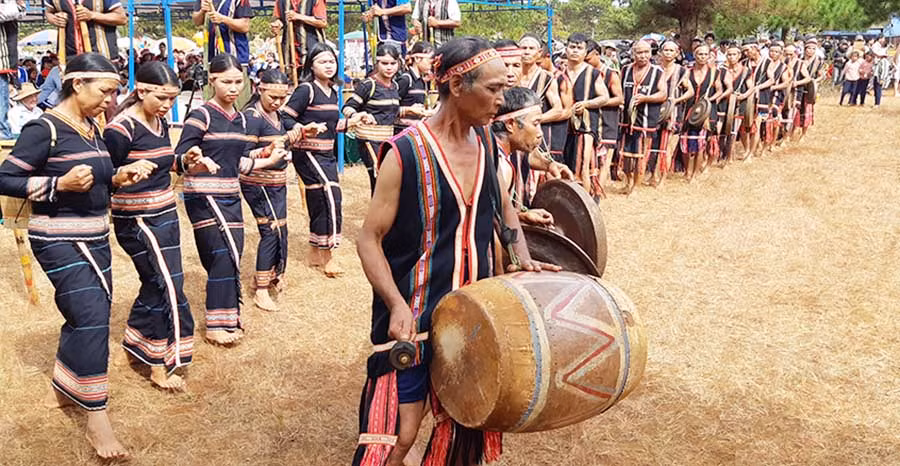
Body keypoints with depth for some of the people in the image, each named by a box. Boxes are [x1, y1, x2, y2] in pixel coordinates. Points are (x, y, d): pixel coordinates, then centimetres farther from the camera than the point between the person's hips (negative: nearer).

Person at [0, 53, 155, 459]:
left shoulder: (92, 129, 10)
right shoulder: (45, 129, -14)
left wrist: (118, 178, 2)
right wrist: (60, 184, -24)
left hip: (94, 238, 9)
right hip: (59, 240, -8)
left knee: (86, 316, 15)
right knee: (91, 316, -15)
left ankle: (65, 390, 35)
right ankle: (96, 419, -7)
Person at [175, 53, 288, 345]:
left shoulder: (241, 119, 12)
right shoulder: (201, 116, -10)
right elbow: (179, 157, -15)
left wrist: (268, 162, 22)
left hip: (230, 197, 7)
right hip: (204, 197, -7)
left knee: (230, 258, 8)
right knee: (225, 256, -13)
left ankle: (228, 318, 21)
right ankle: (217, 324, -3)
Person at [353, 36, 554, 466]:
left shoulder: (485, 143, 3)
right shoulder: (406, 152, -17)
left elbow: (503, 207, 21)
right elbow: (369, 240, -14)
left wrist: (524, 258, 6)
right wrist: (397, 305, -26)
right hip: (413, 317, -6)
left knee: (467, 420, 16)